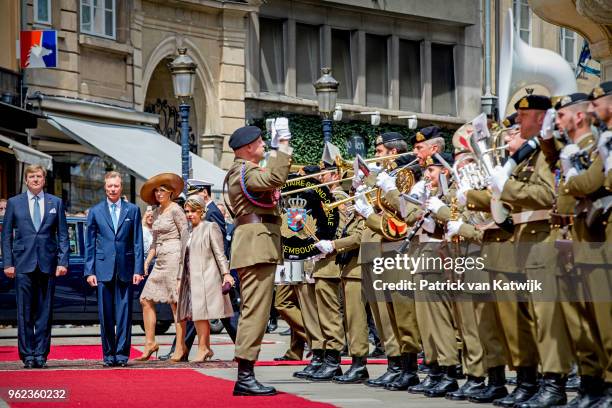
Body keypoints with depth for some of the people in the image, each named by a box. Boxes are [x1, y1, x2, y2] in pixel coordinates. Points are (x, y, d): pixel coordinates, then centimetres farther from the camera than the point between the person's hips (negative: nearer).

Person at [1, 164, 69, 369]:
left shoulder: (56, 203, 10)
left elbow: (63, 235, 8)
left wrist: (63, 261, -1)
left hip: (48, 264, 1)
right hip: (23, 264, -1)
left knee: (45, 311, 2)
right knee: (25, 312, -1)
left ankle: (41, 354, 7)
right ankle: (27, 355, 5)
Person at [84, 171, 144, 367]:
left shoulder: (132, 210, 7)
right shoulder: (95, 211, 8)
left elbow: (138, 242, 5)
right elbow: (90, 244, 8)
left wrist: (138, 269, -2)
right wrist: (89, 271, 1)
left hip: (126, 268, 0)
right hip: (103, 268, 0)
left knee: (124, 312, -1)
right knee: (105, 314, 2)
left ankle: (122, 353, 4)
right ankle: (108, 353, 10)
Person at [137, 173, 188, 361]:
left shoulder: (176, 210, -7)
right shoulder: (157, 212, 17)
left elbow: (186, 236, -10)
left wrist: (183, 263, -16)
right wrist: (147, 261, 12)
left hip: (173, 258, -8)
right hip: (160, 261, 8)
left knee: (175, 303, -6)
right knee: (146, 300, 3)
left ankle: (182, 347, -2)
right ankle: (150, 342, 8)